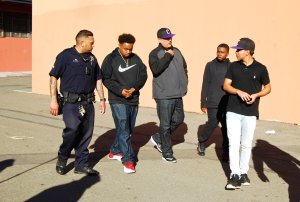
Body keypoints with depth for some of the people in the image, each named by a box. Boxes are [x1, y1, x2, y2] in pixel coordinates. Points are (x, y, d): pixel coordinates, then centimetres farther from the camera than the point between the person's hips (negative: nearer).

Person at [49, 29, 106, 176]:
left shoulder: (92, 58, 13)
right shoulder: (66, 56, -5)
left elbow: (98, 79, 21)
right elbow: (54, 77, -5)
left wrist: (102, 99, 16)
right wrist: (53, 100, -10)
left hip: (88, 102, 6)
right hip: (71, 102, -6)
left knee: (86, 133, 6)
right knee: (72, 129, -18)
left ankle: (81, 164, 18)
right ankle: (62, 159, 7)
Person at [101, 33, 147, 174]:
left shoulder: (136, 59, 7)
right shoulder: (111, 59, -5)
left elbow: (143, 75, 7)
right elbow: (106, 79, -8)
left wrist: (134, 88, -9)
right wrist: (120, 90, -18)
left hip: (133, 100, 6)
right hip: (118, 100, -5)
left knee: (128, 129, 14)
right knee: (123, 130, -11)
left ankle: (115, 151, 32)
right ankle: (128, 160, -9)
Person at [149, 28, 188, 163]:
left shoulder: (176, 51, 12)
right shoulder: (155, 54, -8)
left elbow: (184, 67, 25)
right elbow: (156, 69, -26)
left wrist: (184, 83, 16)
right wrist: (167, 56, -21)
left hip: (177, 94, 7)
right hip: (164, 95, -7)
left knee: (178, 119, 16)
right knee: (165, 124, -1)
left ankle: (158, 138, 33)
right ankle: (167, 153, 10)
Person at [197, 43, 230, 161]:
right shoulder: (210, 65, 3)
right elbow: (205, 85, 2)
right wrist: (203, 103, -2)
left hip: (228, 103, 2)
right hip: (213, 103, -2)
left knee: (227, 127, 1)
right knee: (212, 124, -3)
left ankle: (226, 152, 10)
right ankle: (201, 142, 22)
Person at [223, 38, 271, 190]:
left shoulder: (260, 69, -1)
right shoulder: (233, 66, 4)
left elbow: (267, 88, 8)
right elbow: (226, 85, 3)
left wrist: (256, 95, -11)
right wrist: (239, 92, -16)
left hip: (250, 113, -1)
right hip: (233, 111, 1)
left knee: (246, 145, 8)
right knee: (234, 143, -4)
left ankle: (243, 172, 22)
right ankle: (235, 175, -1)